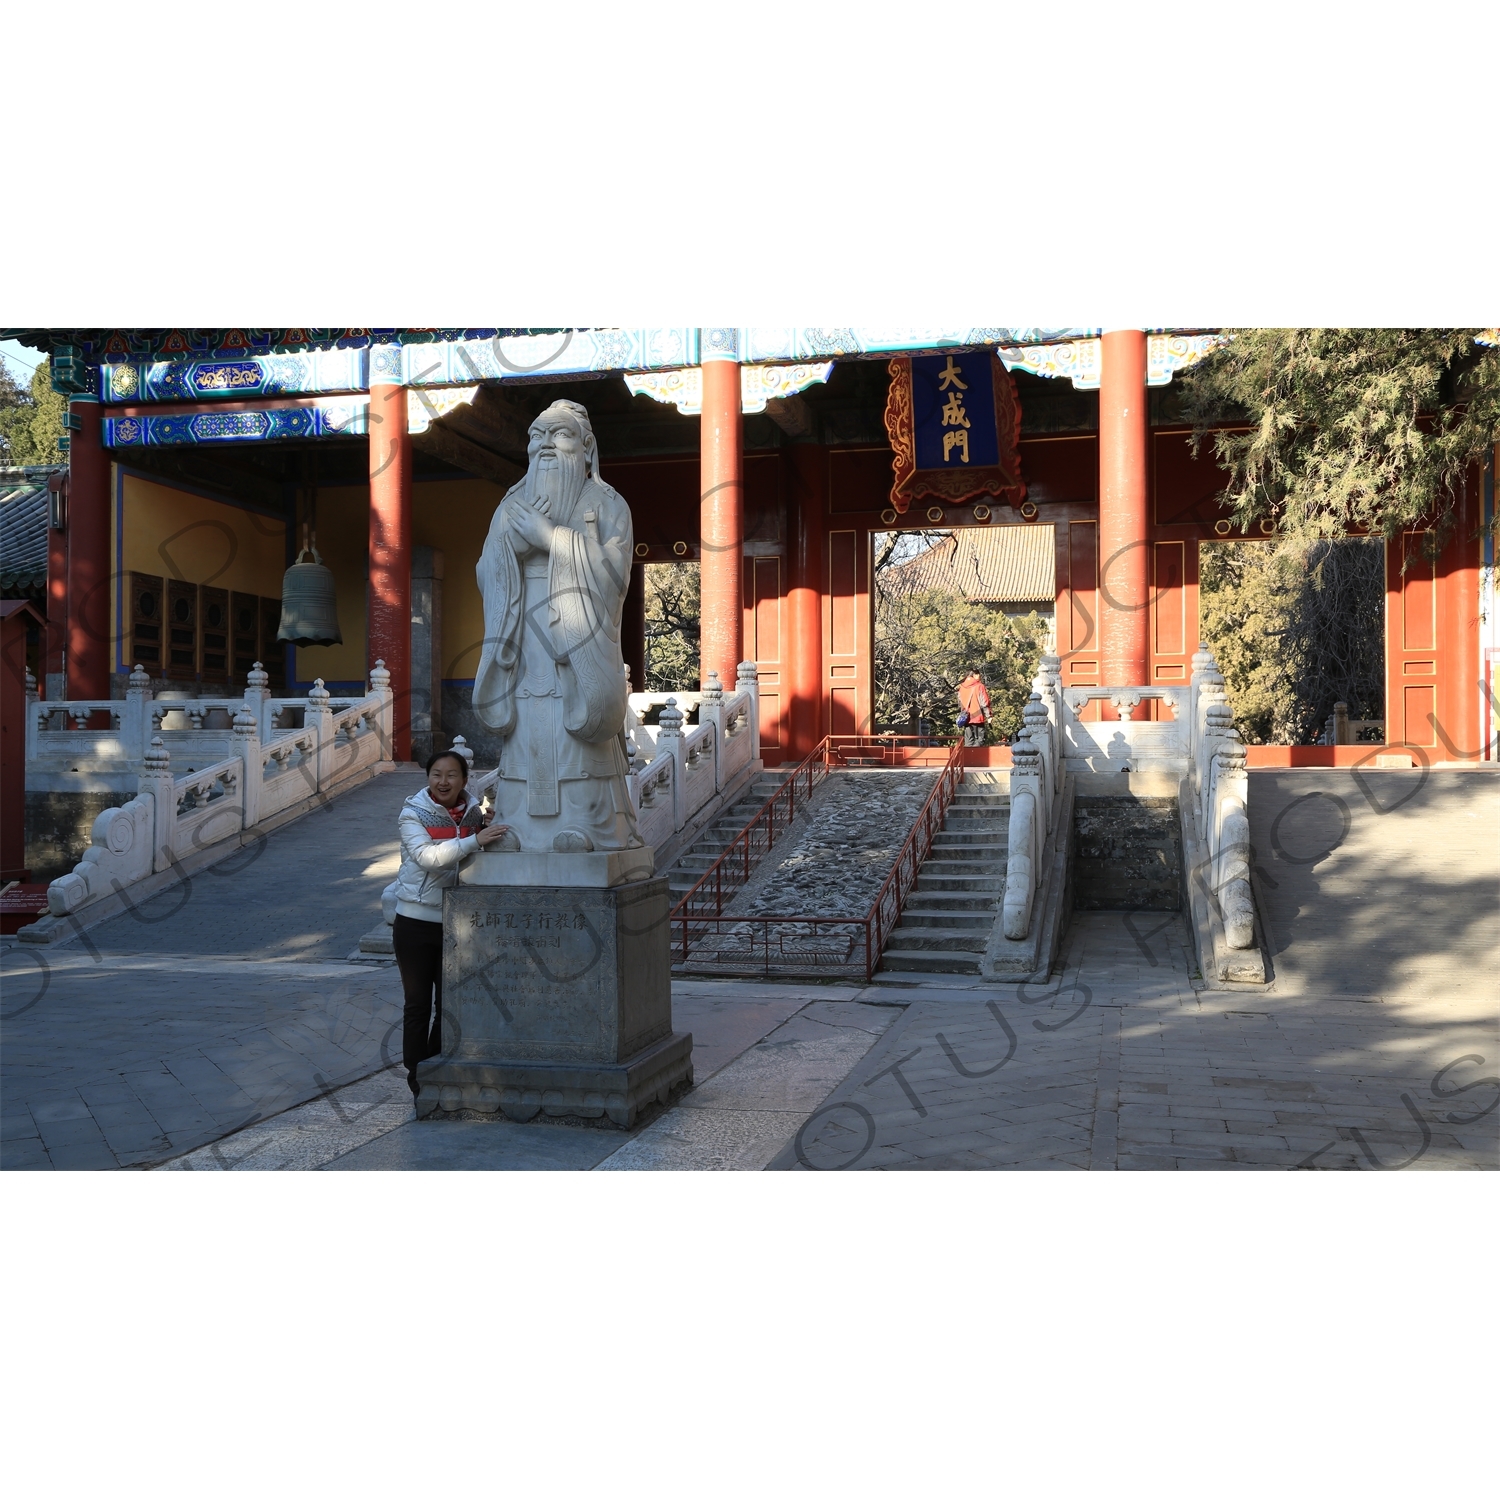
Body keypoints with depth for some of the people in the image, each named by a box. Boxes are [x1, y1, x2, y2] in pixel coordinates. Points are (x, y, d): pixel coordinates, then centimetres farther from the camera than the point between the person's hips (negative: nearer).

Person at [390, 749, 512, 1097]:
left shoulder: (474, 813, 4)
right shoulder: (413, 814, -9)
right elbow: (426, 855, -27)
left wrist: (490, 830, -3)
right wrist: (475, 840, -34)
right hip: (416, 922, -4)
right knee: (418, 1005, 6)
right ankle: (418, 1079, 16)